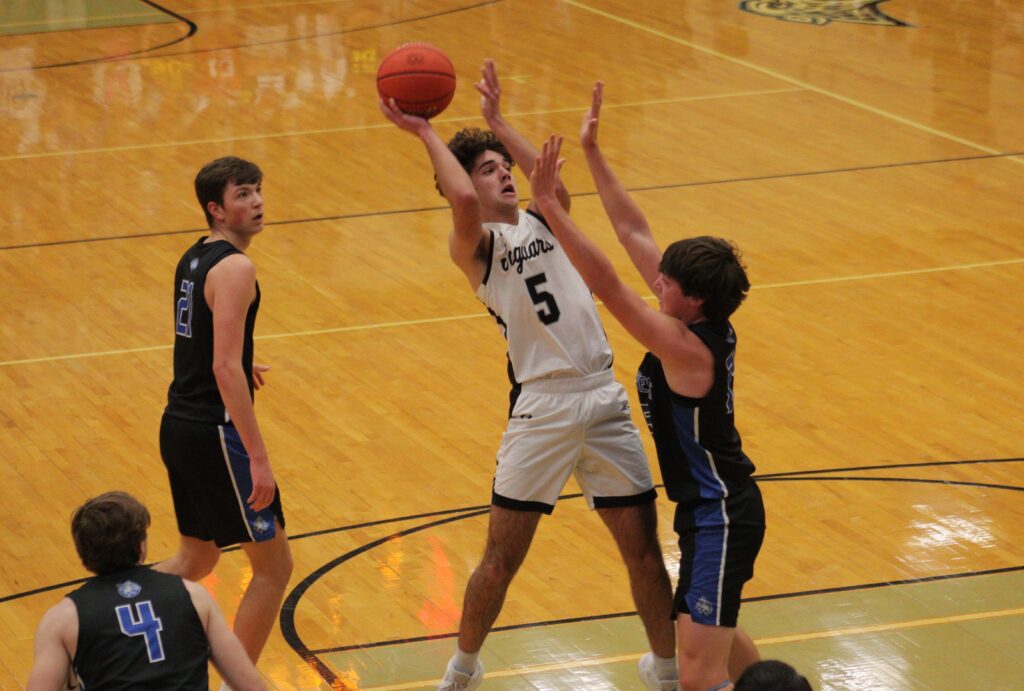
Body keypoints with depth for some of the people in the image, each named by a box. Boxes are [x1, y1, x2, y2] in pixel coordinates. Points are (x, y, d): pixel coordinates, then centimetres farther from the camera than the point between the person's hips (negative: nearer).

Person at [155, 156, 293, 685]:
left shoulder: (193, 259, 11)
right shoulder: (234, 268, -17)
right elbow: (225, 369, -24)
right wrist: (258, 458, -24)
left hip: (178, 424, 10)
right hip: (215, 430, -10)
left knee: (197, 557, 25)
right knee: (274, 567, 3)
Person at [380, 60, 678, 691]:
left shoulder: (542, 221, 14)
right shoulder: (474, 244, -2)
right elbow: (463, 199, -24)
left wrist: (496, 121, -1)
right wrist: (426, 133, -12)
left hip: (605, 401, 4)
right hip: (541, 411, -4)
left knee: (645, 550, 8)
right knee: (500, 562, 2)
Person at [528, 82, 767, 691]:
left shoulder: (687, 349, -25)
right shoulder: (705, 326, -1)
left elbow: (607, 285, -32)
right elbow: (634, 231, 3)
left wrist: (550, 207, -34)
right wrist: (592, 152, 3)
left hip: (721, 516, -10)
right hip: (715, 506, 10)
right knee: (716, 638, 31)